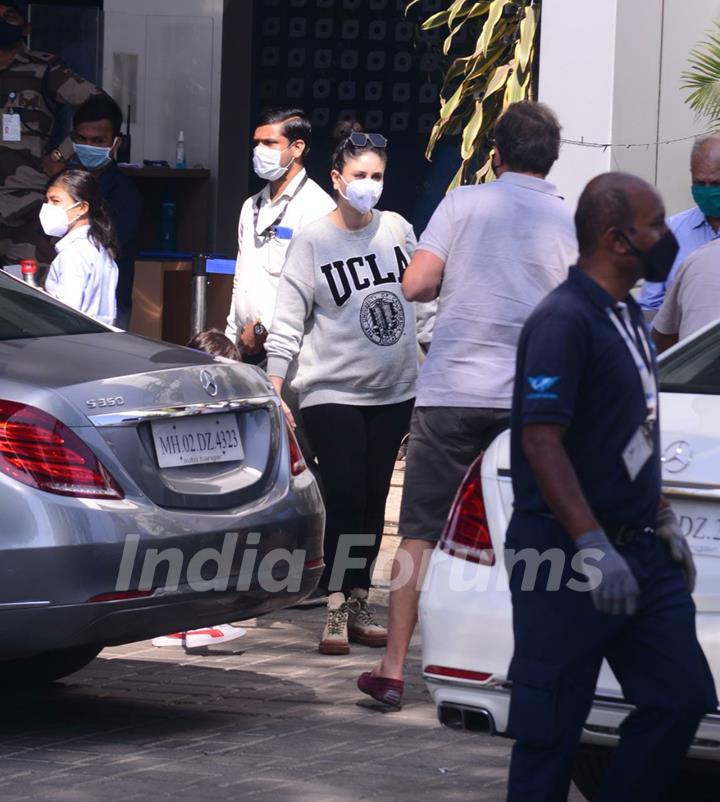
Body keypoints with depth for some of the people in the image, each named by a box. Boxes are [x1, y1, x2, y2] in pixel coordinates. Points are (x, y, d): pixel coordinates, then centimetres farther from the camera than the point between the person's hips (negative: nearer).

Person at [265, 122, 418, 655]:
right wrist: (274, 391, -12)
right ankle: (336, 608, -4)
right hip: (333, 391, -4)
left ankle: (359, 604, 15)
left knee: (374, 501, 7)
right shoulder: (313, 241, -6)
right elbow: (289, 321, -7)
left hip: (393, 391, 4)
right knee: (345, 498, -10)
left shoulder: (398, 229, 5)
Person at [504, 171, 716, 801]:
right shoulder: (564, 320, -16)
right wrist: (592, 547, -27)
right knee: (552, 727, -3)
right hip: (566, 559, -9)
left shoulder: (627, 315, 13)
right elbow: (541, 441, -22)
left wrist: (661, 519, 20)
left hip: (638, 553, 9)